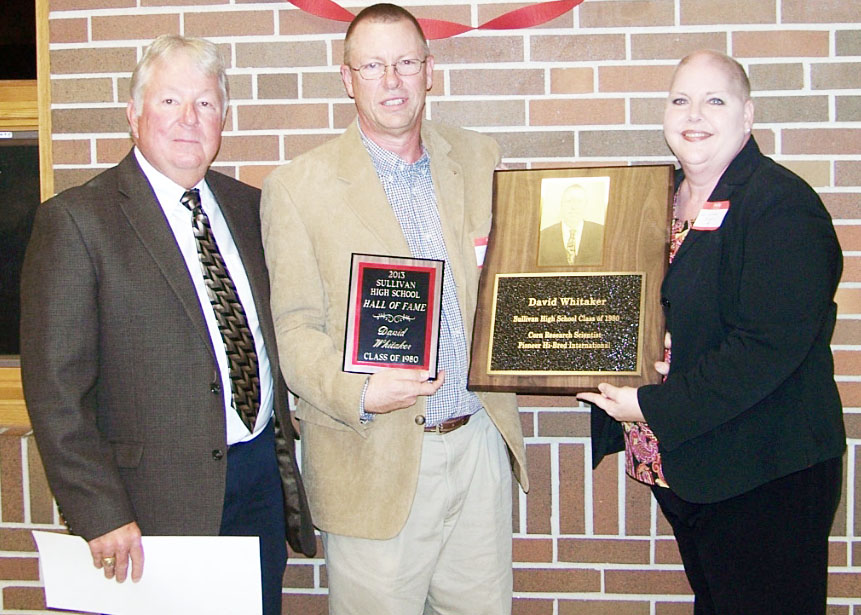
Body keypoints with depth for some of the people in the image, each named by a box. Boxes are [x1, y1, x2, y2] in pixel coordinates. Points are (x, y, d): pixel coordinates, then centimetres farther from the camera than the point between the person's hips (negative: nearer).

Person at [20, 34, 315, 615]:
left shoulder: (247, 206, 9)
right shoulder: (75, 220, -10)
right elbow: (56, 389, -13)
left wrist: (284, 433, 9)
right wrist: (102, 517, -17)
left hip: (264, 479, 6)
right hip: (157, 504, -5)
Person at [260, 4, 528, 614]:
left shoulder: (480, 159, 7)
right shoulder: (297, 186, -5)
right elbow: (295, 327, -7)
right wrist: (358, 394, -24)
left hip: (480, 444, 4)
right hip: (377, 459, -4)